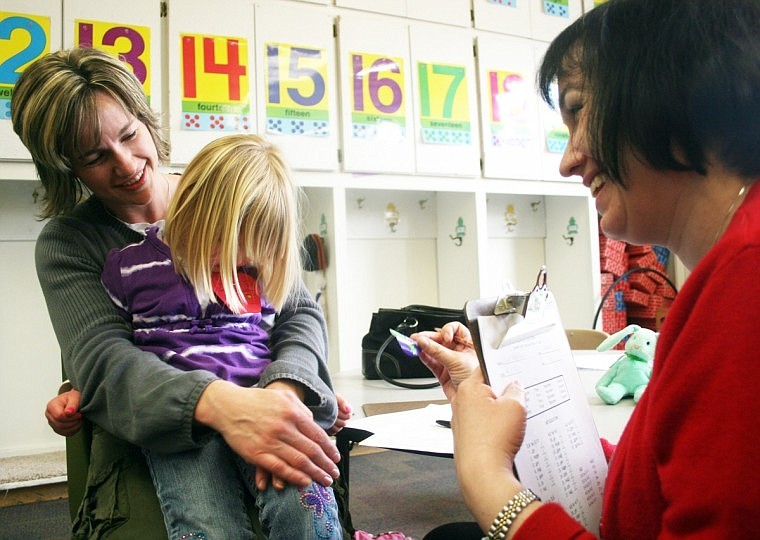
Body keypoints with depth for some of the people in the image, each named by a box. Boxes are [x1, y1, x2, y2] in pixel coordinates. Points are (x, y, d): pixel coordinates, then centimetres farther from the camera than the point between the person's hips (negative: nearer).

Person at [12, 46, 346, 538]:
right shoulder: (66, 244, 3)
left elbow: (300, 310, 3)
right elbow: (101, 363, -13)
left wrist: (286, 387, -21)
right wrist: (217, 403, -34)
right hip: (144, 451, -1)